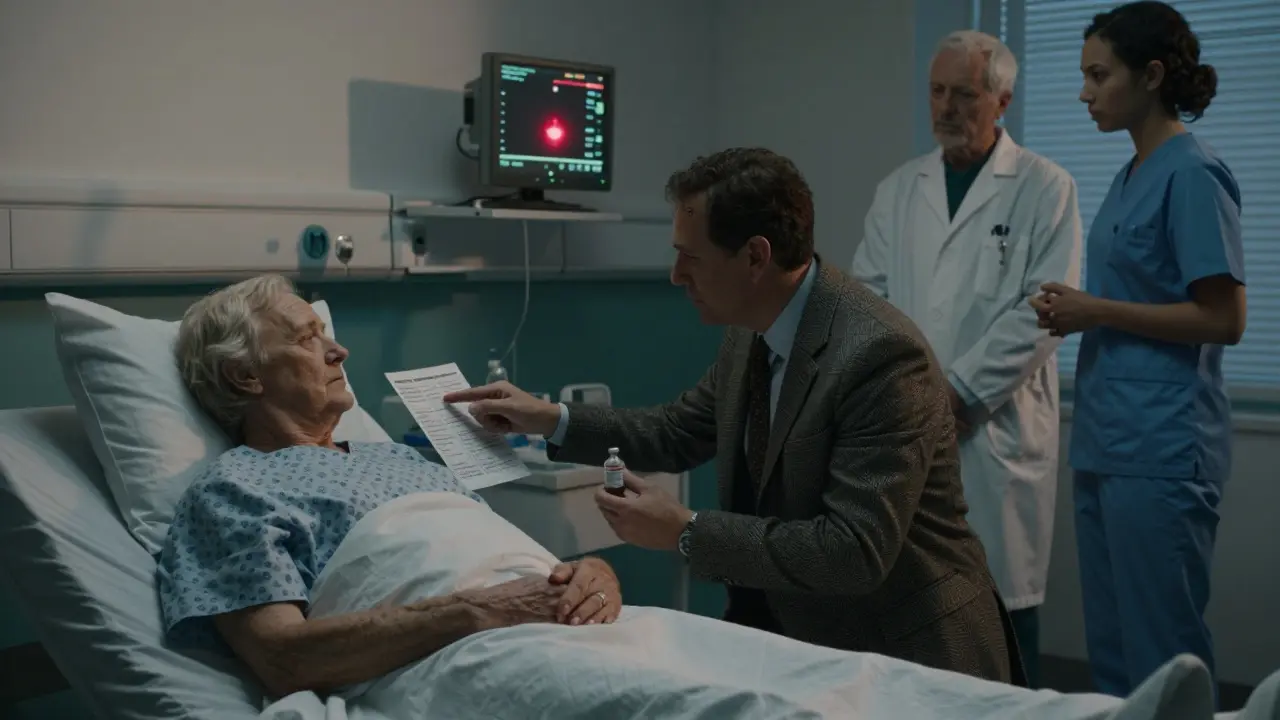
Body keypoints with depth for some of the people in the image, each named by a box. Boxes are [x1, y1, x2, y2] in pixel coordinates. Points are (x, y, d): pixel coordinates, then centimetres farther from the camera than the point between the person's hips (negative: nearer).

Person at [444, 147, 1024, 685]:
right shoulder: (750, 334, 0)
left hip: (899, 654, -6)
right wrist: (551, 420, 6)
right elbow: (678, 433, 16)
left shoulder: (880, 354, -25)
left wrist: (687, 533, -24)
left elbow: (855, 550, -28)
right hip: (790, 628, 7)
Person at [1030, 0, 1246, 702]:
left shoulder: (1192, 175, -12)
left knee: (1162, 651, 1)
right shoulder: (1130, 176, 14)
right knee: (1109, 645, 15)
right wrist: (1075, 310, 4)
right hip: (1107, 441, 9)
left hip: (1161, 450, -9)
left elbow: (1224, 319, -15)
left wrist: (1095, 311, -14)